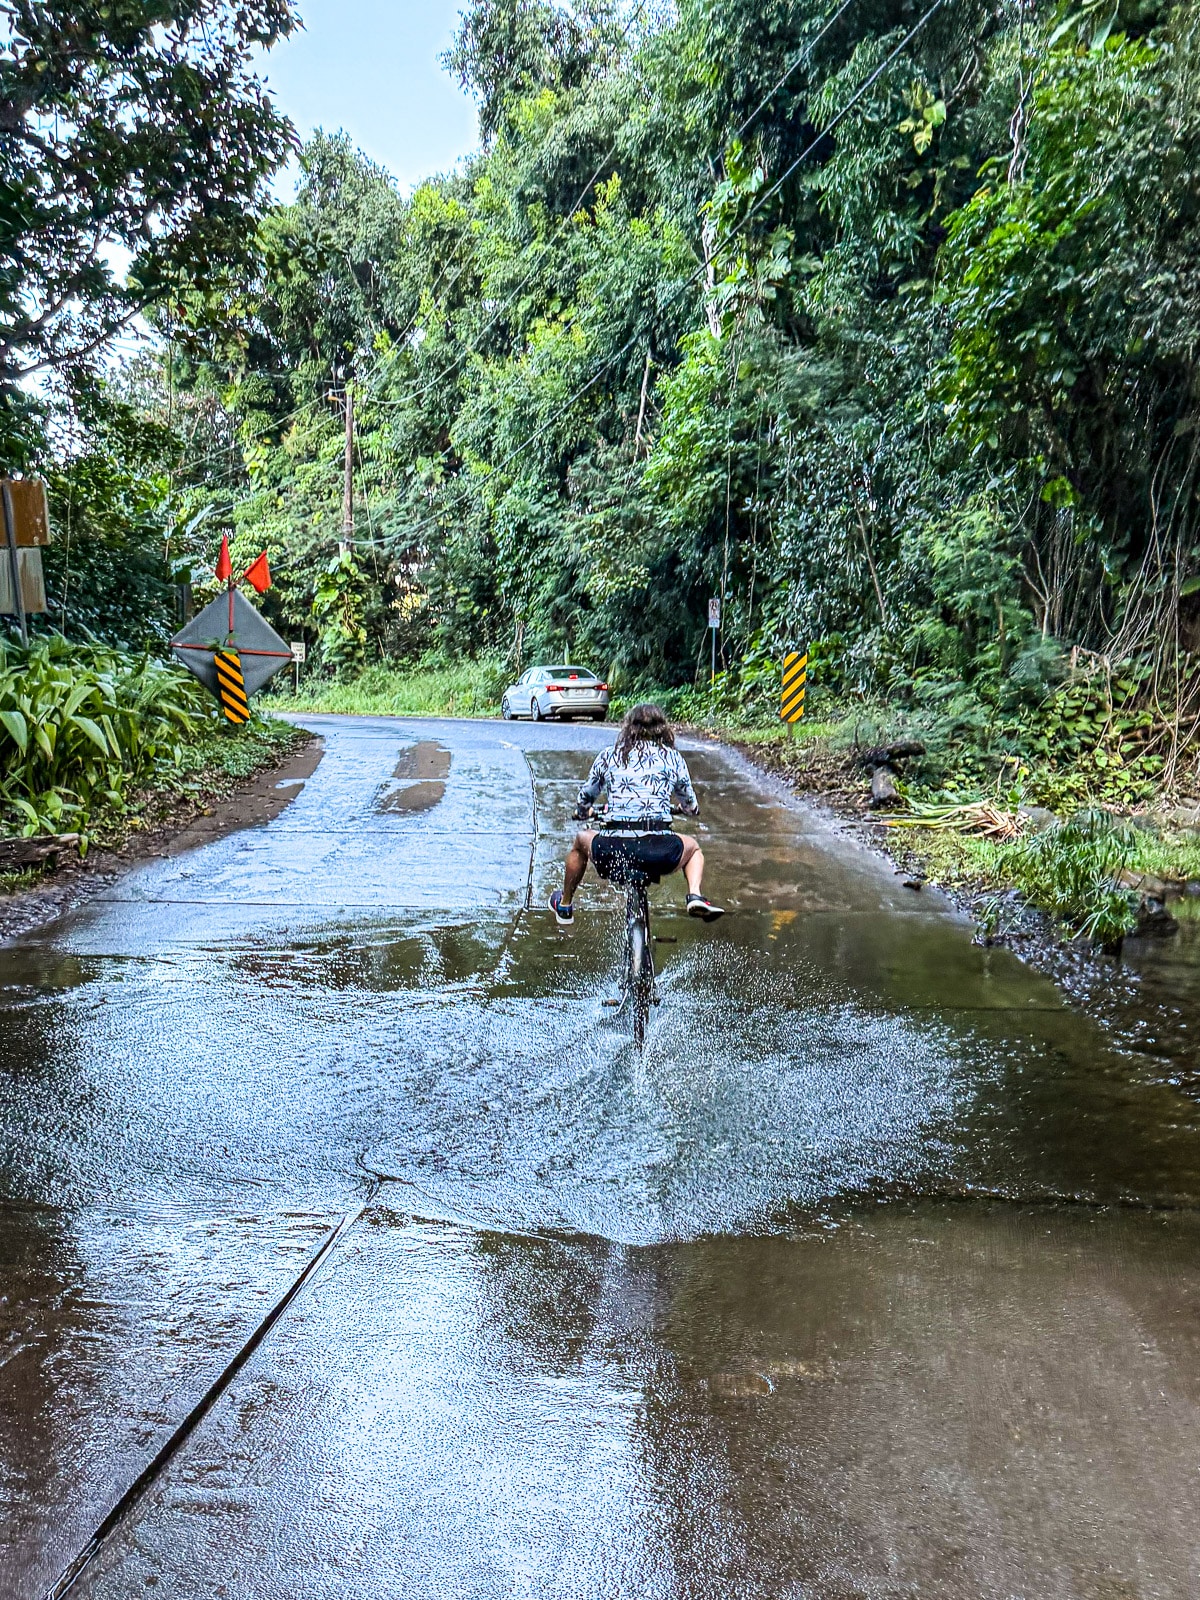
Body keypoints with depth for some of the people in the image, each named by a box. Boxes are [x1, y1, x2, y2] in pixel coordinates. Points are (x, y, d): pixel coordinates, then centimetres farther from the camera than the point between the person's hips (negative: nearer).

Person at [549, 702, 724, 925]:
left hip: (612, 850, 1)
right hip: (660, 851, -1)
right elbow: (690, 804, 25)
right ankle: (695, 896, 7)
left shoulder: (608, 756, 14)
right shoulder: (672, 757, 12)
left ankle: (564, 906, 44)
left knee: (582, 840, 35)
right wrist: (692, 809, 50)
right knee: (692, 847, 33)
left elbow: (585, 797, 26)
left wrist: (581, 813, 50)